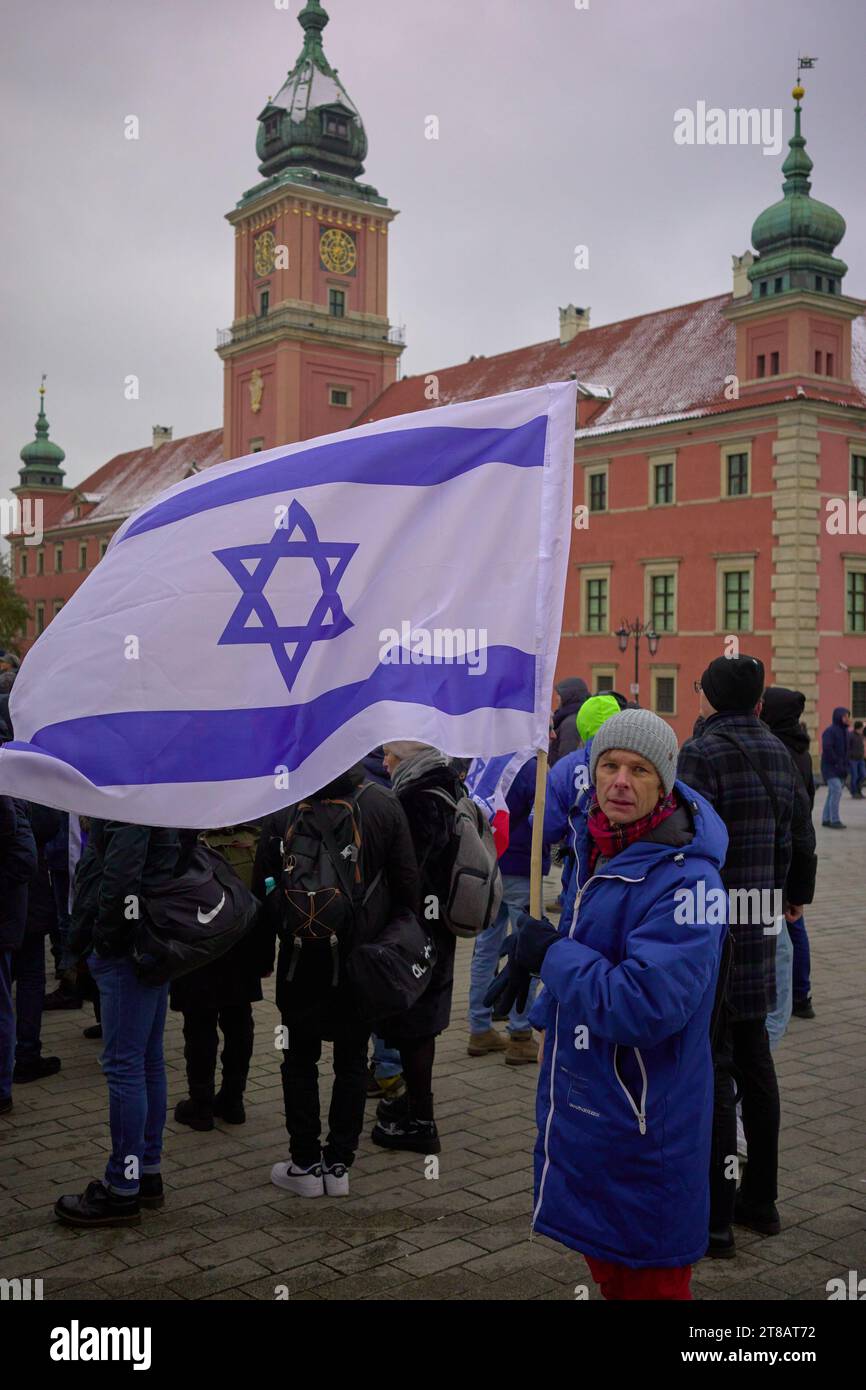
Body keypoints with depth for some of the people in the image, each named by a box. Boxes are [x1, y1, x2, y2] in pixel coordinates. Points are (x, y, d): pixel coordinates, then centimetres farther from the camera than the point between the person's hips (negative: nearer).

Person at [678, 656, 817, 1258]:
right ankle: (761, 1200, 29)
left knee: (710, 1073, -2)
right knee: (755, 1063, 17)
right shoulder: (777, 751, 9)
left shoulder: (702, 753, -13)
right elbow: (801, 835, 19)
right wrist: (796, 895, 35)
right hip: (759, 927, 8)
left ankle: (715, 1220, 5)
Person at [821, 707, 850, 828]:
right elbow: (827, 749, -25)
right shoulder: (830, 731, -15)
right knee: (837, 791, -16)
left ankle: (826, 819, 13)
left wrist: (845, 766, 7)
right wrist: (837, 763, -22)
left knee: (833, 793, 7)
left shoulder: (844, 731, 11)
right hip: (829, 767, -8)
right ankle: (835, 821, -15)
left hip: (840, 768, 8)